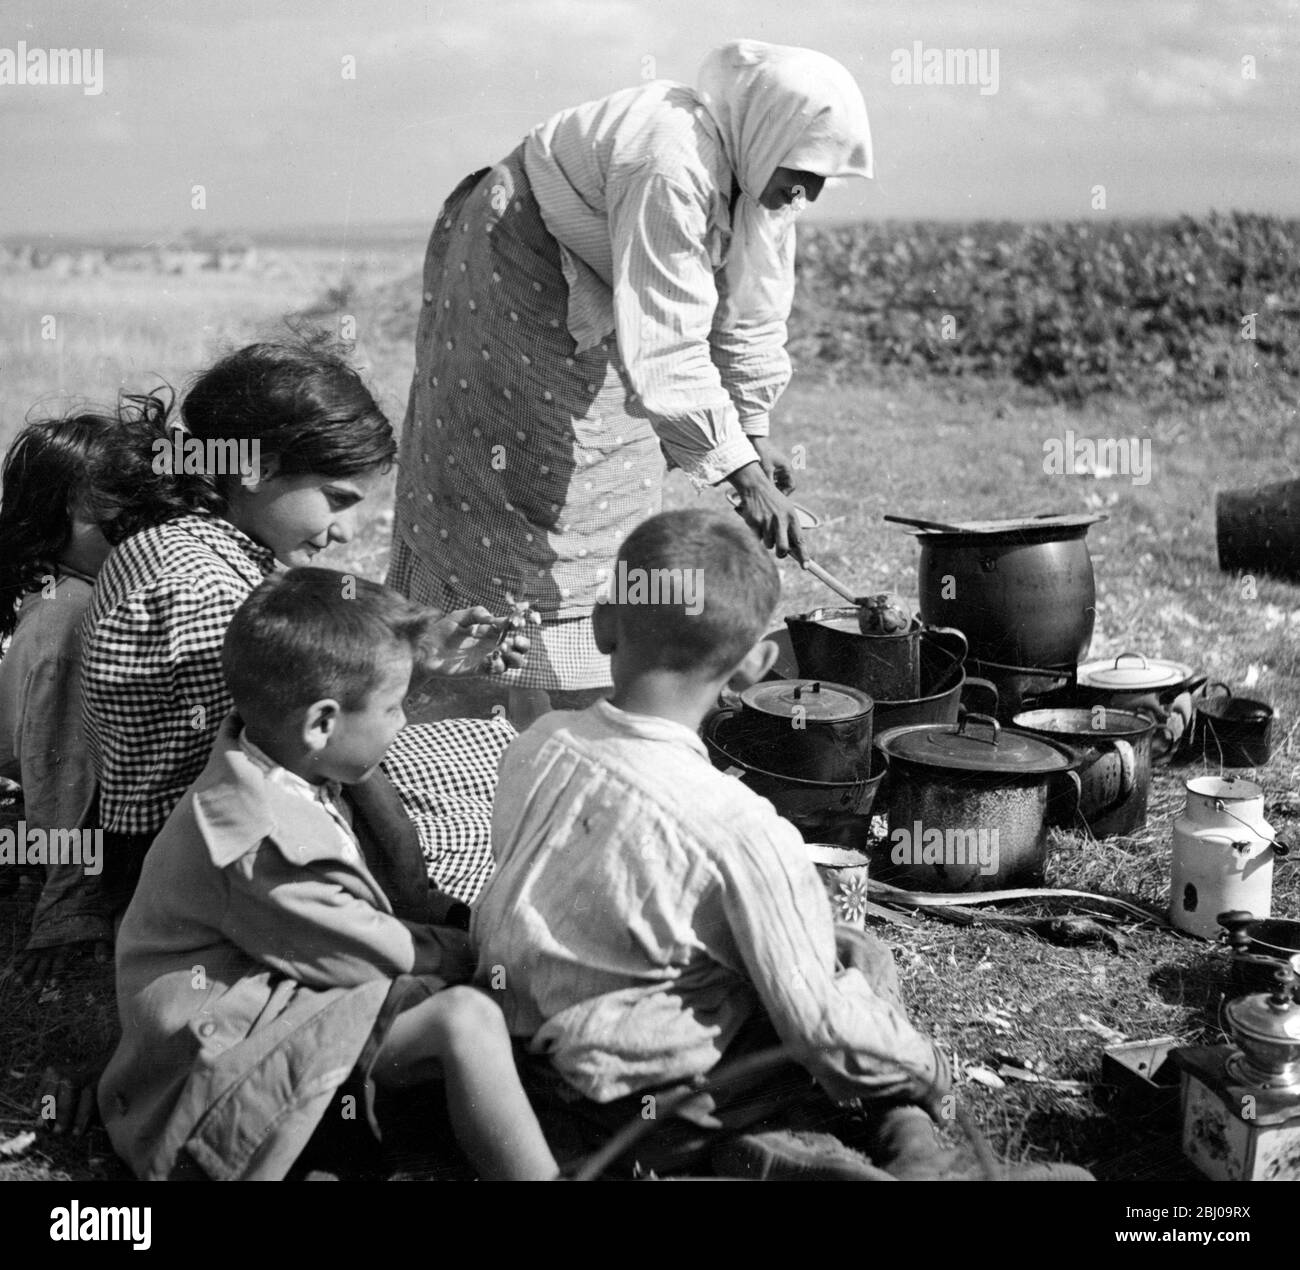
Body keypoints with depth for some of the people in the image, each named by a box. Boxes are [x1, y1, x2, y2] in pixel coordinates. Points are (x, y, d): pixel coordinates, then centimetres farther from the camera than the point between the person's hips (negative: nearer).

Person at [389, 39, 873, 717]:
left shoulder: (757, 161, -11)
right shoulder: (670, 166, -38)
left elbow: (751, 306, -2)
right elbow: (664, 348, -41)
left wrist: (755, 427, -6)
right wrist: (741, 470, -41)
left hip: (593, 300, 9)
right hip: (513, 274, -9)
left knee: (608, 497, 10)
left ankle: (597, 705, 20)